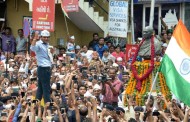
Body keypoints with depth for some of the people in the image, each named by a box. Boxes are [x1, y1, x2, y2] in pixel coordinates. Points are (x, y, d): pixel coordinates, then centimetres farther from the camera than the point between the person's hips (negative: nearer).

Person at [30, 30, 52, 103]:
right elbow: (32, 48, -34)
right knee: (46, 88, -9)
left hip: (47, 68, 9)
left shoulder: (47, 45, 17)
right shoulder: (38, 44, -10)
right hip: (43, 69, -9)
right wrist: (35, 38, -42)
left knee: (40, 87, 12)